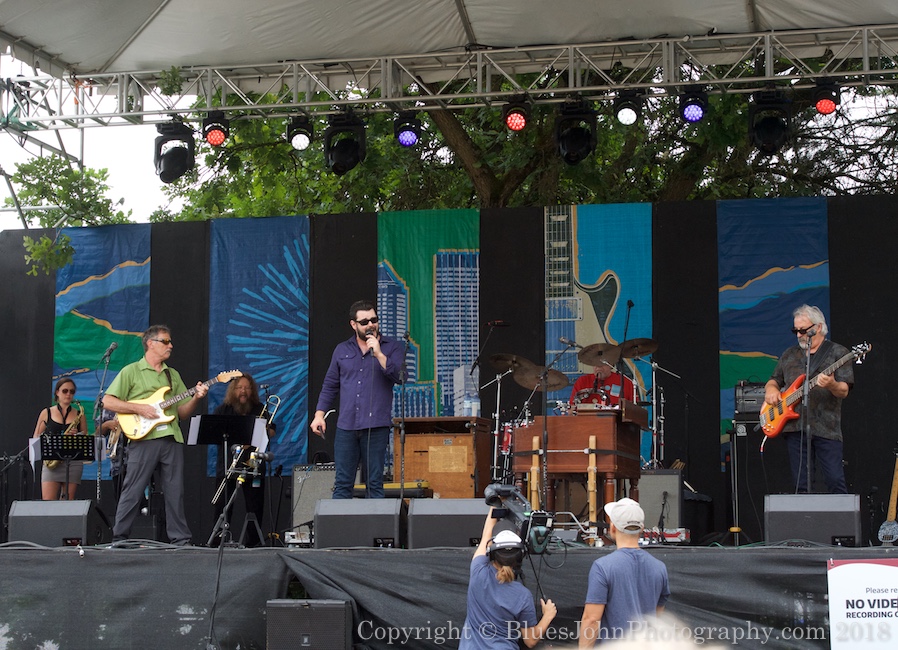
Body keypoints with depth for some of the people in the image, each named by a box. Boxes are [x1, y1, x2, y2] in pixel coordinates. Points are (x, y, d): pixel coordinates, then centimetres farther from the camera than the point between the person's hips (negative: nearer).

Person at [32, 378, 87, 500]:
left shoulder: (79, 414, 11)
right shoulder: (46, 413, 10)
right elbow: (36, 438, 11)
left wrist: (77, 435, -10)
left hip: (73, 462, 1)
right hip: (50, 462, -1)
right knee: (47, 504, -12)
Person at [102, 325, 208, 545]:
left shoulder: (173, 375, 21)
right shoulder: (131, 371, 4)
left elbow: (182, 412, 18)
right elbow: (108, 401, -3)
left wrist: (196, 398, -2)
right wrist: (139, 408, -11)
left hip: (172, 440, 5)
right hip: (144, 439, -5)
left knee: (175, 493, 4)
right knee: (132, 492, -4)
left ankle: (181, 540, 7)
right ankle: (119, 539, 3)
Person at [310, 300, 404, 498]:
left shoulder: (392, 348, 5)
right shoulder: (342, 350, 14)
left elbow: (399, 376, -10)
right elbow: (330, 385, 16)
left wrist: (378, 354, -15)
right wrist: (319, 414, 7)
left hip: (376, 427, -2)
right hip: (346, 427, 3)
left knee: (374, 484, 2)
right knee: (342, 484, 2)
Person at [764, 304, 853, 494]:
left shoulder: (838, 353, 4)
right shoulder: (789, 355, 19)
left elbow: (844, 391, -2)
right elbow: (774, 380, 28)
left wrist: (832, 385, -25)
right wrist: (771, 389, 4)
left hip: (826, 428, -4)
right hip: (794, 427, 4)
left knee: (836, 481, -11)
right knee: (801, 485, 4)